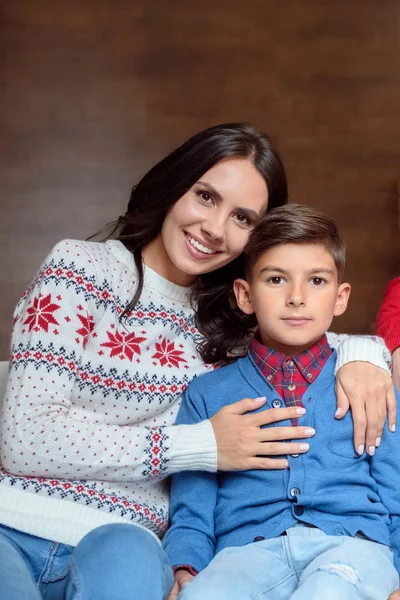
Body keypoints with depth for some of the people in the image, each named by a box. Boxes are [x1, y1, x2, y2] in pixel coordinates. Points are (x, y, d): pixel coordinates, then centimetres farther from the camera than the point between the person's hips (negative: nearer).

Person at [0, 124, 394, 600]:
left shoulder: (227, 316, 10)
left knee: (123, 556, -33)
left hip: (122, 541, 2)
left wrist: (359, 354, -6)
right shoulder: (81, 267, -2)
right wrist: (201, 445, -12)